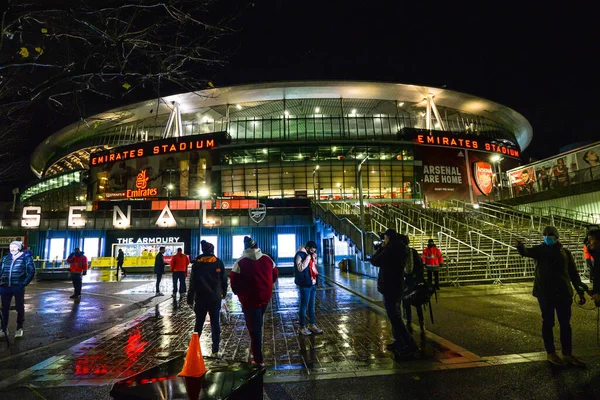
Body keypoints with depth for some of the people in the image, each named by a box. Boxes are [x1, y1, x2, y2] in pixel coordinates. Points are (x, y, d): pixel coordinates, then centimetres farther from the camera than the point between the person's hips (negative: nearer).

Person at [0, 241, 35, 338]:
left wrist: (24, 283, -9)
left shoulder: (26, 257, -2)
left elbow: (31, 271, -3)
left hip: (18, 287, -4)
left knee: (20, 308, 6)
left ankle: (19, 329, 19)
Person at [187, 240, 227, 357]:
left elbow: (193, 282, -4)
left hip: (201, 298, 0)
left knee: (199, 323, 15)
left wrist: (190, 298, 2)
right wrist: (224, 293, 19)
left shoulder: (197, 263, -3)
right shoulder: (218, 262, -2)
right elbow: (224, 279, 4)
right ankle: (215, 350, 9)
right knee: (215, 323, 6)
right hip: (215, 298, 0)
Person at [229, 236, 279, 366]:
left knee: (254, 328, 6)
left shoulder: (240, 263, -13)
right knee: (257, 324, 24)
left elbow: (234, 283, -12)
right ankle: (255, 350, 35)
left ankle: (258, 359, 13)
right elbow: (275, 275, 10)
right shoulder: (268, 259, 0)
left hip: (249, 300, -4)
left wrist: (239, 293, 6)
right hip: (265, 297, 5)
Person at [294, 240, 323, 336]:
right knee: (304, 306, 2)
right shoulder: (300, 254, -13)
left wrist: (314, 258, 3)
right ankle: (302, 327, 14)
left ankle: (311, 325, 27)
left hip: (313, 283, 8)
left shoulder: (310, 255, 11)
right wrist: (308, 258, -20)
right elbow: (300, 268, -24)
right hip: (305, 285, -8)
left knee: (312, 305, 15)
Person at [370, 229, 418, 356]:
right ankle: (399, 341, 26)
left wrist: (381, 248, -3)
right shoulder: (400, 249, 9)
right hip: (396, 286, 10)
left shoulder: (390, 249, -21)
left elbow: (374, 262, -14)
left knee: (394, 317, -5)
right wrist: (383, 249, 9)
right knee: (395, 315, 18)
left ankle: (410, 345, -4)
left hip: (390, 287, -10)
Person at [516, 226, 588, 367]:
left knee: (565, 324, 10)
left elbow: (573, 273, 12)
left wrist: (580, 291, 7)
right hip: (545, 293, -3)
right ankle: (551, 353, 14)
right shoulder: (540, 249, 0)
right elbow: (526, 252, -22)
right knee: (548, 323, 4)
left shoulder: (565, 252, 9)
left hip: (563, 292, 3)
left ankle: (568, 354, 21)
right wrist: (520, 247, -45)